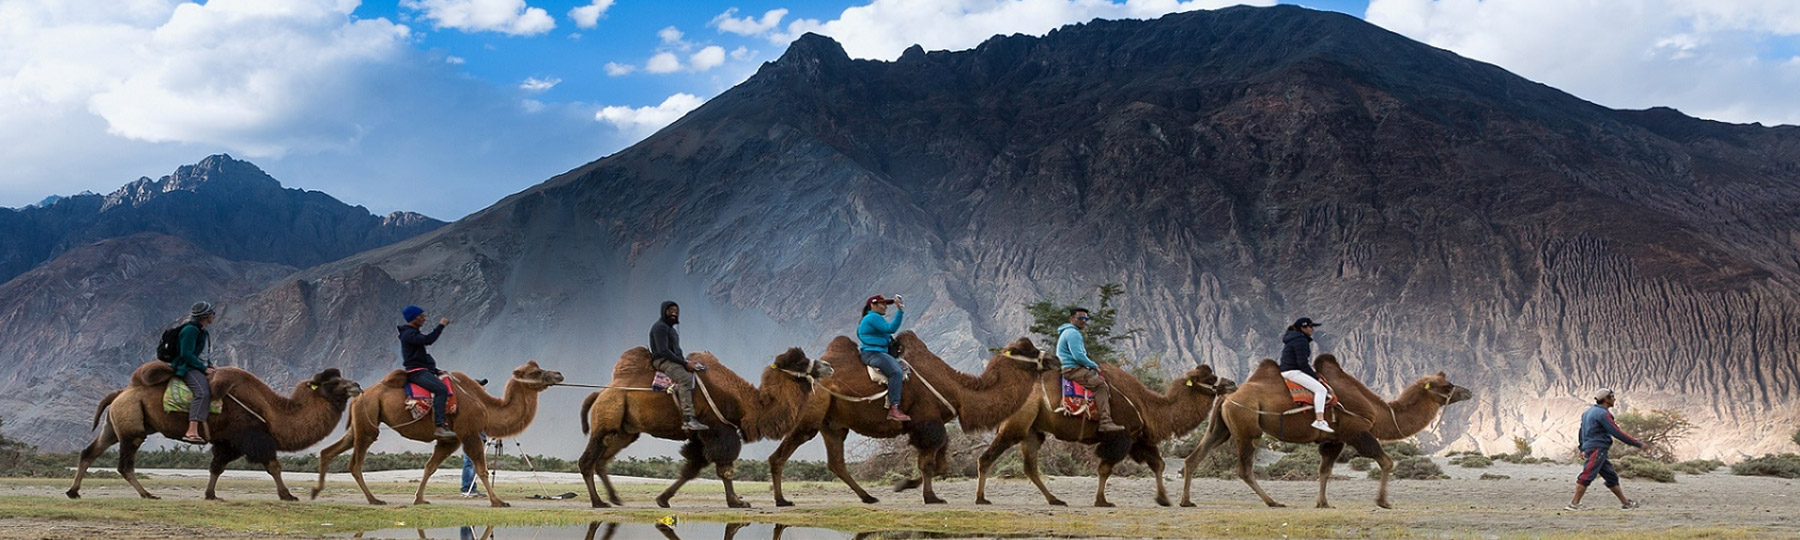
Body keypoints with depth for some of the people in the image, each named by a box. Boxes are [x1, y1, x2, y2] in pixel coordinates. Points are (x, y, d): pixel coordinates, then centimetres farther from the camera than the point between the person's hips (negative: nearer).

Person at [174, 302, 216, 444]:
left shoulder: (202, 331, 18)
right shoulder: (190, 330, -13)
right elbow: (186, 354, -18)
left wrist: (209, 364, 12)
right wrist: (204, 368, -16)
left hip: (200, 367, 10)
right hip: (188, 368, -10)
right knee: (202, 392, -30)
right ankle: (192, 432, -41)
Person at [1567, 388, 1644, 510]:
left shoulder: (1590, 411, 17)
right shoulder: (1602, 414, -14)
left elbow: (1582, 431, 24)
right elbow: (1617, 433, -17)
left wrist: (1582, 448, 32)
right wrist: (1638, 444, -11)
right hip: (1597, 449, -10)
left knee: (1611, 476, 14)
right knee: (1586, 477, -12)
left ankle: (1625, 503, 20)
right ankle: (1574, 504, -14)